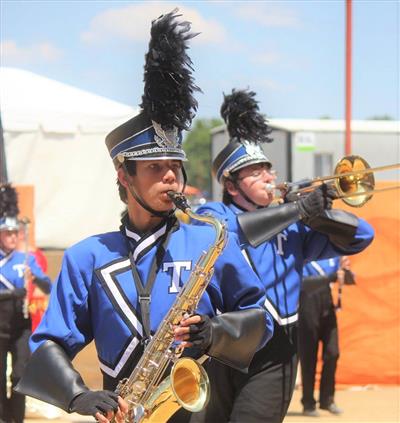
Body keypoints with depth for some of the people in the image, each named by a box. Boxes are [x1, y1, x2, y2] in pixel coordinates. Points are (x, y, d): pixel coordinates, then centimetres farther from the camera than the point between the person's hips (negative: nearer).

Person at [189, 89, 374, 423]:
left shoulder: (291, 228, 14)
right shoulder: (211, 215, 3)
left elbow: (361, 236, 13)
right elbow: (231, 230, -21)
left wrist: (320, 217, -7)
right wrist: (299, 209, -20)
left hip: (274, 356, 2)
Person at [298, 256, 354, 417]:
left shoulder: (333, 255, 5)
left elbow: (350, 280, 7)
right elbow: (302, 281, -25)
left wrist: (345, 270, -17)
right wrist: (331, 277, -35)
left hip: (328, 311, 5)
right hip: (308, 313, -4)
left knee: (332, 354, 3)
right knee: (308, 358, 1)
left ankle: (327, 400, 16)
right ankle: (308, 404, 10)